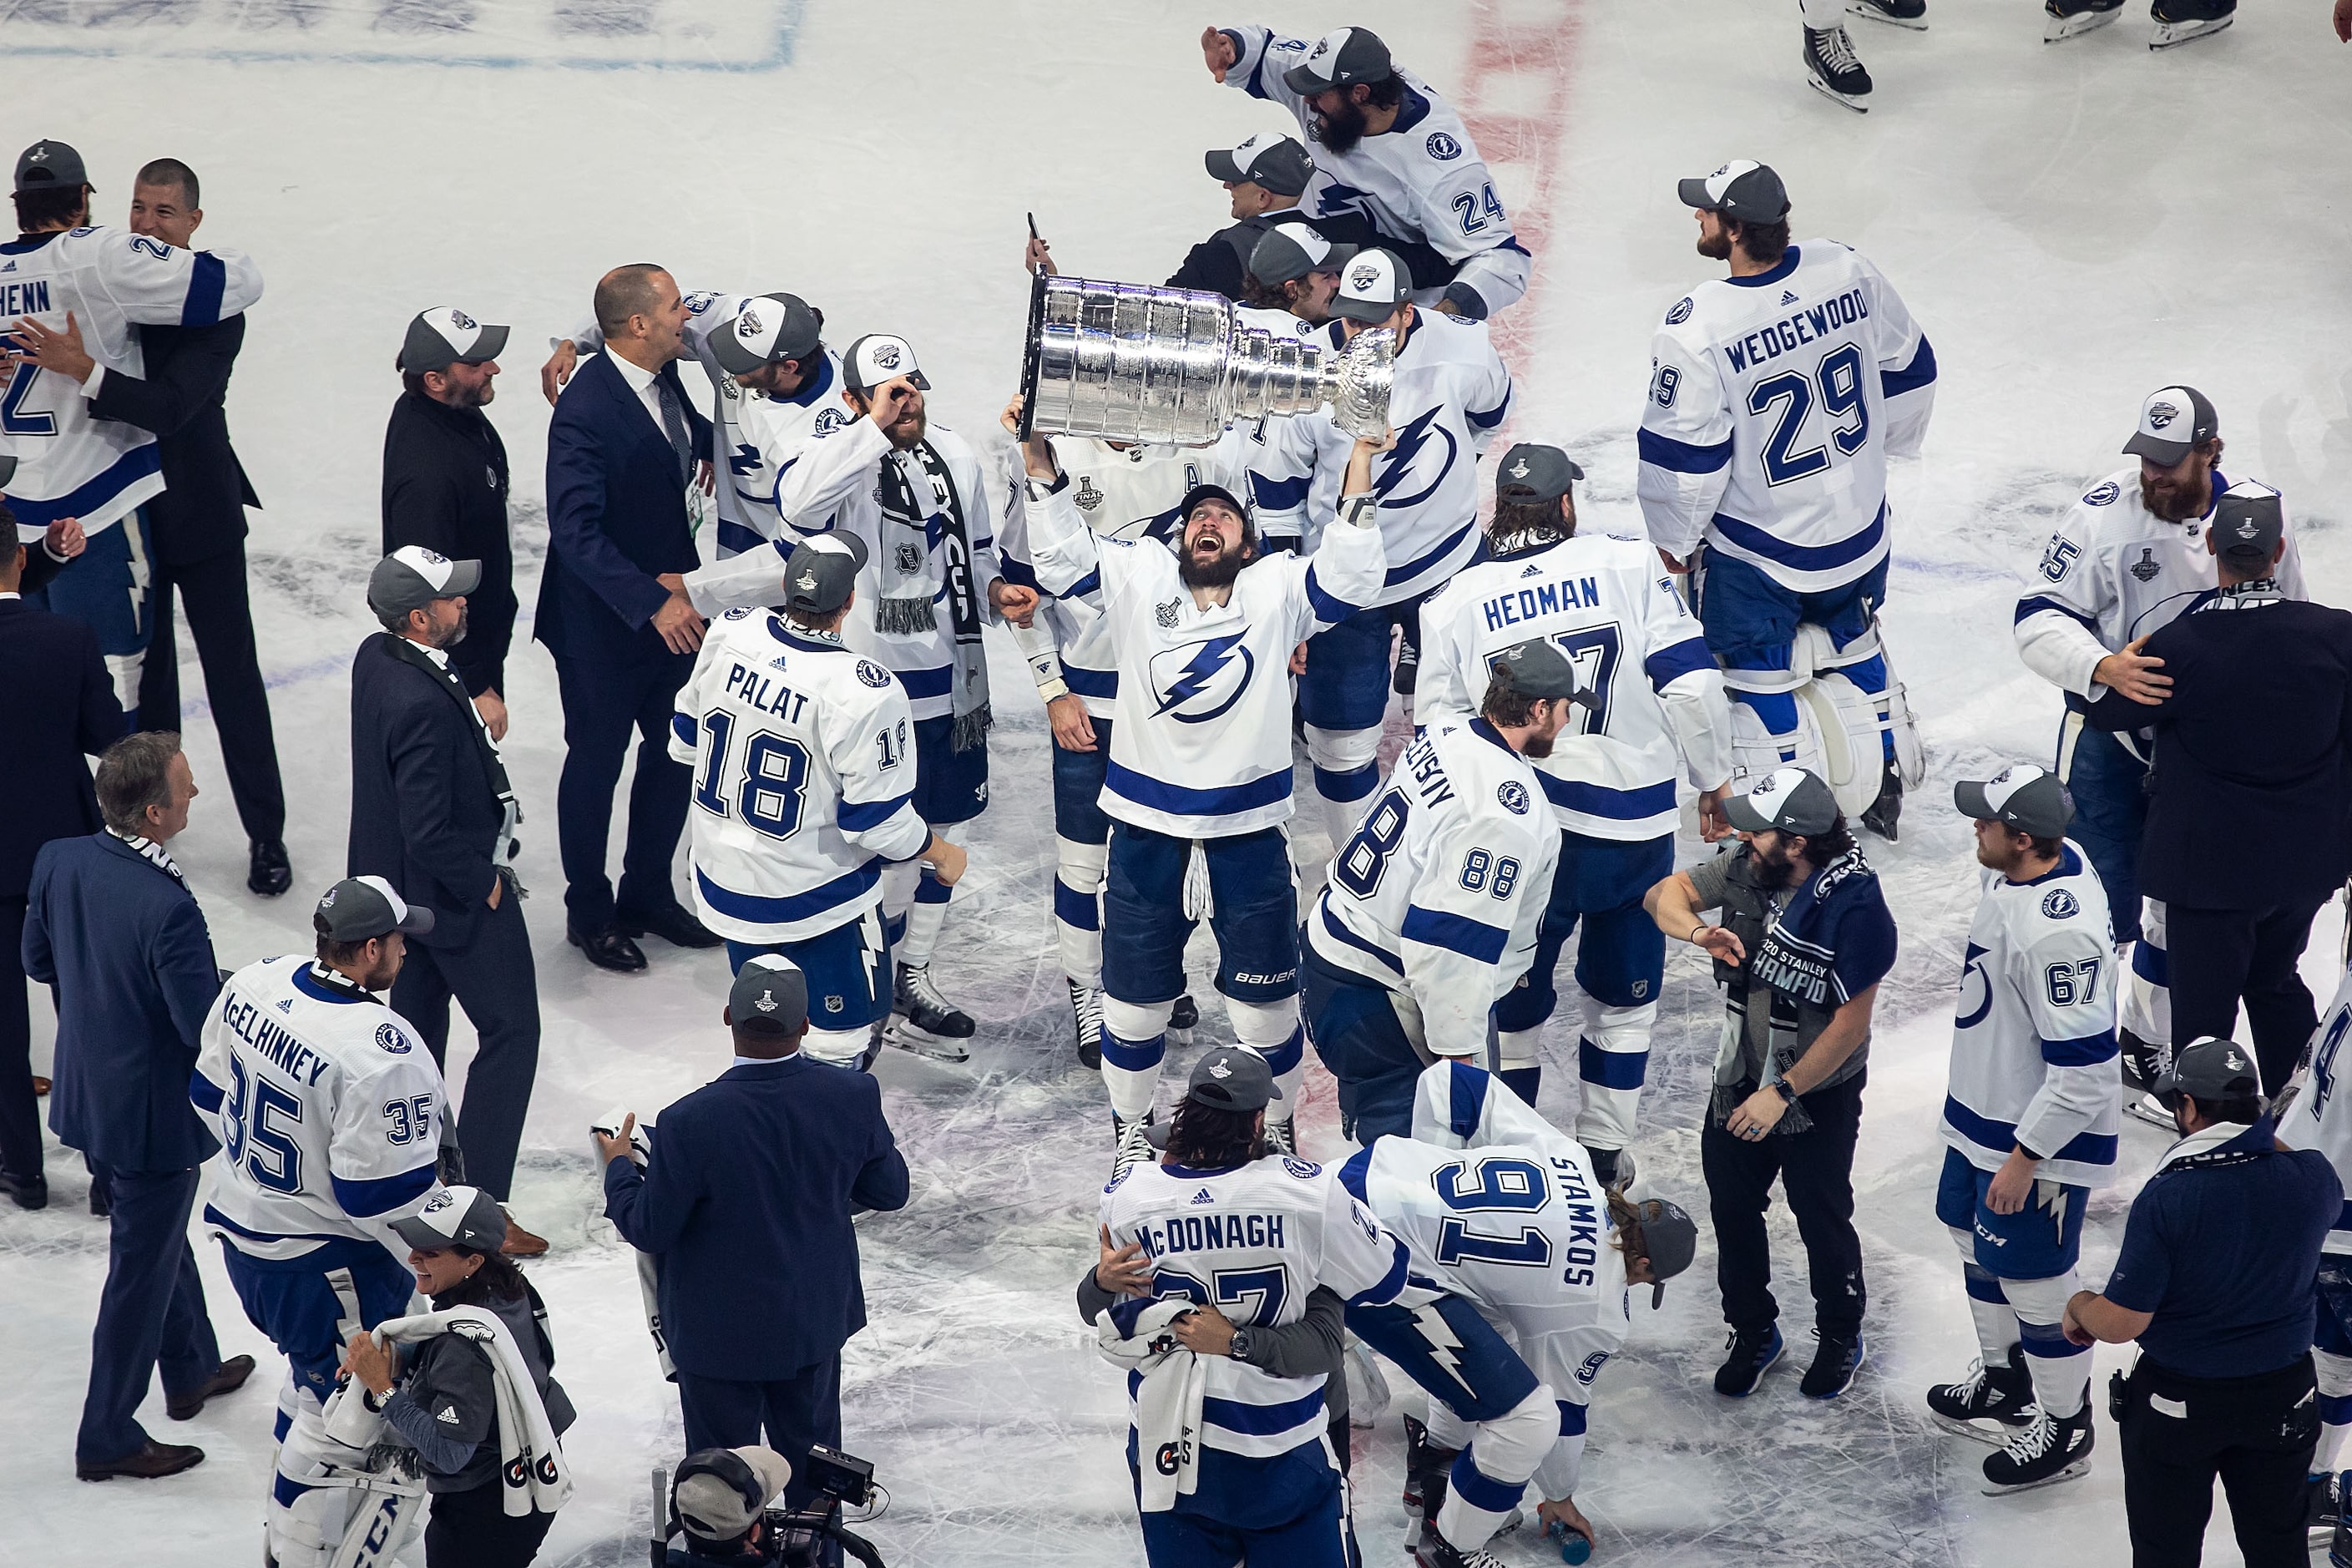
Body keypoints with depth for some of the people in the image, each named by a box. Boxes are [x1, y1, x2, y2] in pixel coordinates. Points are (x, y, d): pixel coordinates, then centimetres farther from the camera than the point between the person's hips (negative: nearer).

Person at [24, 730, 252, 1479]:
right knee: (142, 1270, 11)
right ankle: (107, 1437, 24)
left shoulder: (58, 862, -10)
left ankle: (192, 1370, 49)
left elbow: (38, 960, 5)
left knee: (162, 1239, 29)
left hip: (87, 1095, 8)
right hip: (153, 1114, -8)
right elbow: (204, 1025, -28)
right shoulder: (167, 908, -34)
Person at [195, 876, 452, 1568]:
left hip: (245, 1229, 9)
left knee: (315, 1370, 29)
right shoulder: (380, 1053, -31)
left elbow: (214, 1095, 7)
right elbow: (386, 1193, -26)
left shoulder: (254, 984, -8)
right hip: (329, 1266, -9)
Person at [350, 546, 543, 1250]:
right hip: (457, 893, -10)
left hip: (397, 878, 10)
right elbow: (429, 833, -30)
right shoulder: (423, 704, -34)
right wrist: (484, 883, -16)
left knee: (418, 1015, 23)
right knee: (509, 1031, 3)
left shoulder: (374, 658, -5)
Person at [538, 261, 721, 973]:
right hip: (604, 622, -8)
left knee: (676, 751, 18)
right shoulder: (585, 411, -28)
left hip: (671, 605, 8)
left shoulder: (664, 378, -2)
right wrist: (652, 602, -33)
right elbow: (576, 532, -30)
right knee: (596, 762, 10)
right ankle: (589, 913, 28)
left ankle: (647, 893, 37)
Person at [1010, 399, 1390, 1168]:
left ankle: (1276, 1128, 31)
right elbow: (1061, 557, -9)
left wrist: (1361, 460, -23)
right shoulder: (1138, 576, 1)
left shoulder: (1276, 589, -1)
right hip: (1146, 819, 1)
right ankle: (1130, 1127, 34)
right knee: (1136, 989, 14)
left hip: (1247, 819, -1)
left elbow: (1349, 576, -15)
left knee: (1266, 994, 10)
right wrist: (1038, 454, -20)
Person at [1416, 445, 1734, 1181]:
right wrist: (1714, 778, 6)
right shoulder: (1627, 566, -4)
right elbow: (1689, 681, -8)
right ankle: (1603, 1150, 24)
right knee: (1623, 992, 19)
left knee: (1512, 997, 17)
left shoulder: (1456, 601, 1)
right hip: (1630, 822, -1)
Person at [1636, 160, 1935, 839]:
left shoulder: (1698, 330, -28)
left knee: (1757, 678, 15)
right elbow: (1909, 368, 3)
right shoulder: (1847, 272, -13)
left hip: (1755, 551, -5)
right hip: (1859, 528, 5)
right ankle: (1885, 788, 40)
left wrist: (1673, 538, -1)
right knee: (1853, 648, 28)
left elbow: (1681, 454, -19)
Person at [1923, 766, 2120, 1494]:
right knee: (1975, 1236, 26)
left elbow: (2082, 1071, -31)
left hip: (2044, 1132, -10)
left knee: (2032, 1278, 5)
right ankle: (2005, 1379, 47)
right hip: (1986, 1108, 10)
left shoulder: (2058, 934, -36)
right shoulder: (2045, 861, -6)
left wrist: (2024, 1158, -22)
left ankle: (2064, 1429, 25)